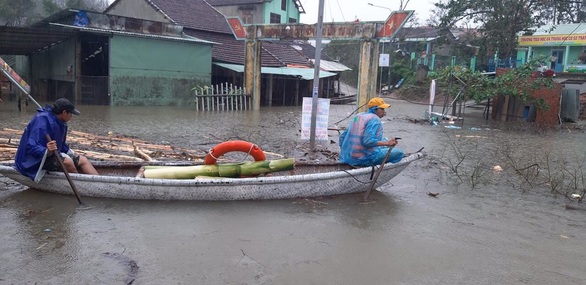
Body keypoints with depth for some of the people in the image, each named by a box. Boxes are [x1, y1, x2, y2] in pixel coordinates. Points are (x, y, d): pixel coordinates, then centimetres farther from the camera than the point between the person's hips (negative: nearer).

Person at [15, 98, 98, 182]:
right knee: (66, 161, -32)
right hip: (35, 160, -10)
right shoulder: (42, 121, -23)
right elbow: (31, 147, -32)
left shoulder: (60, 123, 6)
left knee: (83, 160, 2)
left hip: (51, 154, 10)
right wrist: (47, 151, -49)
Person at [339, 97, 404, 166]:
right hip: (364, 159, -9)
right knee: (398, 153, -5)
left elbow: (342, 136, 15)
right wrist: (387, 143, -22)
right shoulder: (375, 120, -12)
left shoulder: (357, 116, 13)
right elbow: (368, 141, -25)